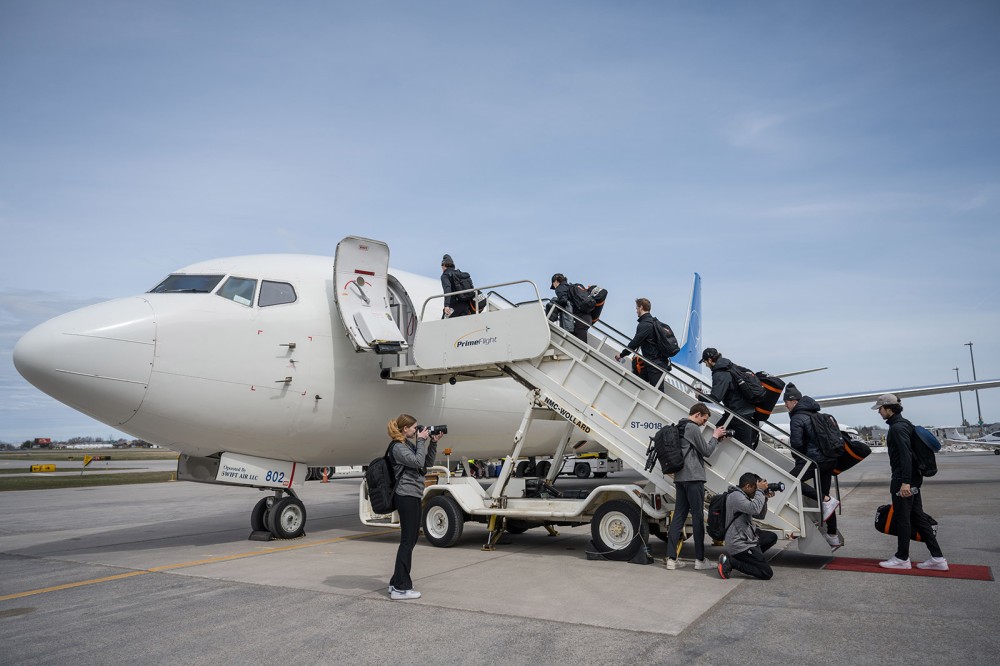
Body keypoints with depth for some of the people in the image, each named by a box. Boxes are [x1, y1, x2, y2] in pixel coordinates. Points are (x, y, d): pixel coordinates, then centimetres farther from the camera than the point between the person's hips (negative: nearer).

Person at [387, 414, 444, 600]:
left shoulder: (410, 444, 15)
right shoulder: (398, 447, -12)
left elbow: (427, 463, 17)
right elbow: (418, 462, -22)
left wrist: (433, 443, 7)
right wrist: (421, 441, -13)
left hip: (413, 496, 10)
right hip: (407, 496, -10)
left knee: (410, 540, 14)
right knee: (407, 541, -7)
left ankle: (396, 583, 22)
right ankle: (400, 588, -2)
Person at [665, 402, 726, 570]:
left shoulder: (680, 428, 18)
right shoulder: (693, 428, -11)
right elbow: (706, 451, -6)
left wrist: (715, 439, 17)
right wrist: (715, 437, 8)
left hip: (680, 478, 9)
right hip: (693, 478, -9)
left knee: (679, 516, 6)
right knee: (698, 517, -1)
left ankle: (671, 558, 3)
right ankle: (700, 559, 4)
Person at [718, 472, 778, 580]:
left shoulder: (744, 497, 17)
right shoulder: (735, 496, -17)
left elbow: (760, 515, 21)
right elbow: (755, 509, -31)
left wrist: (764, 498, 8)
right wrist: (760, 491, -19)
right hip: (739, 545, -11)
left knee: (772, 537, 23)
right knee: (767, 573, -12)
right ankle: (730, 561, -11)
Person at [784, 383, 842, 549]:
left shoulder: (797, 418, -10)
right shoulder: (816, 414, 17)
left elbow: (796, 444, -15)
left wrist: (799, 458, 7)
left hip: (815, 459, -9)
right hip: (830, 459, 9)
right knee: (824, 494, 13)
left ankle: (827, 500, -18)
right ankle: (833, 536, 18)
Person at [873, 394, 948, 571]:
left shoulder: (897, 427, -15)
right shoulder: (904, 424, 16)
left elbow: (906, 455, -24)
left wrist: (905, 482, -27)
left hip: (903, 481, -10)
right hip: (913, 479, 10)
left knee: (902, 518, -1)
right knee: (918, 517, 12)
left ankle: (902, 558, 8)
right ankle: (937, 558, 13)